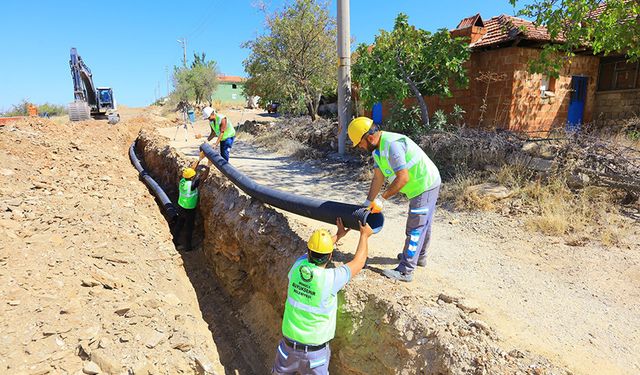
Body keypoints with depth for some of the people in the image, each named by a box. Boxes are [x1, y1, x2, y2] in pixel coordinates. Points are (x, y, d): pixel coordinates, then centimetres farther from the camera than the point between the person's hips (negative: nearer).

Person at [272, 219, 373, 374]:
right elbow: (358, 262, -9)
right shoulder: (331, 278, -26)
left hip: (289, 343, 3)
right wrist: (364, 235, 6)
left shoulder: (297, 267, -15)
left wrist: (339, 235, 18)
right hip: (315, 349, -3)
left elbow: (314, 251, 8)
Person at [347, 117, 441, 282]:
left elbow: (403, 178, -30)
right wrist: (368, 203, 0)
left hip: (425, 186, -10)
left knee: (415, 228, -5)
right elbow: (378, 178, 4)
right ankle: (419, 257, 42)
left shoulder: (392, 145, -29)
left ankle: (405, 271, 3)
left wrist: (382, 198, -24)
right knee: (423, 224, 24)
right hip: (424, 185, 10)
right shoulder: (377, 148, 4)